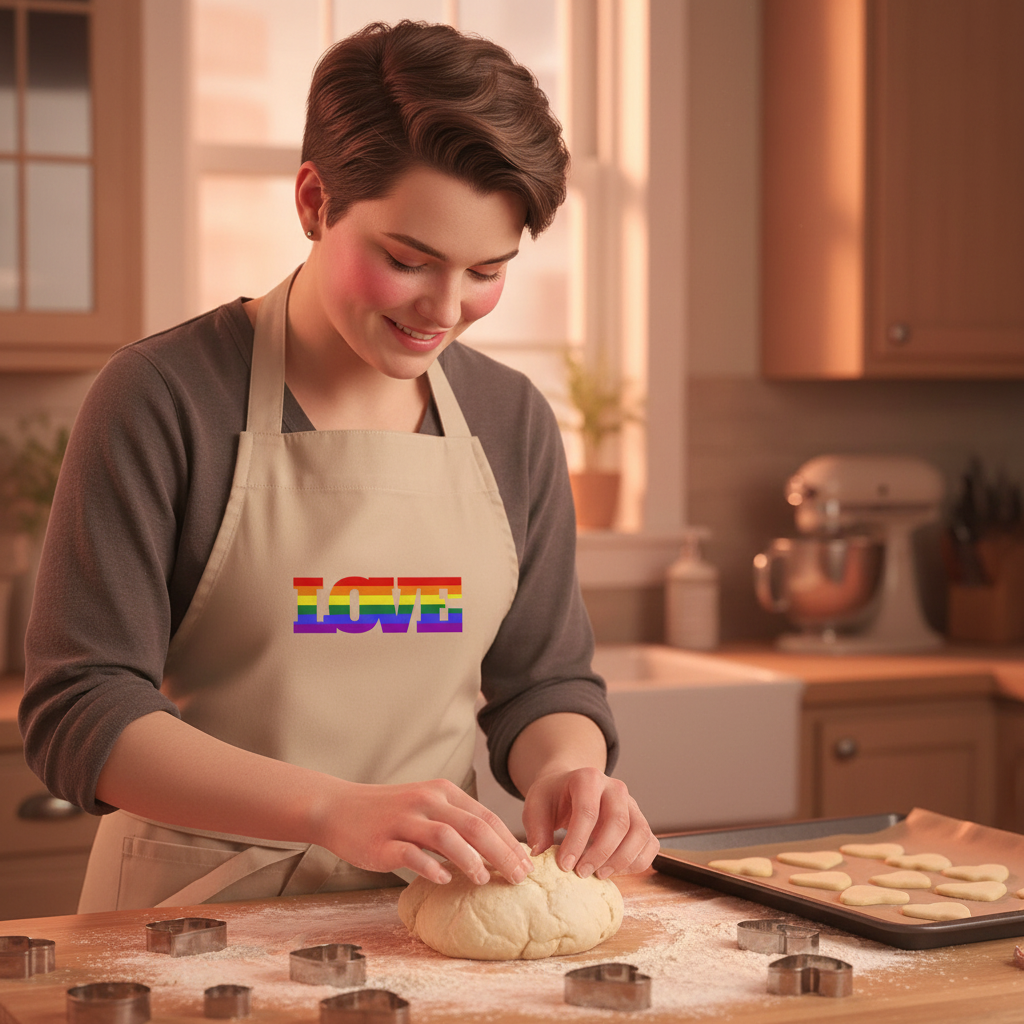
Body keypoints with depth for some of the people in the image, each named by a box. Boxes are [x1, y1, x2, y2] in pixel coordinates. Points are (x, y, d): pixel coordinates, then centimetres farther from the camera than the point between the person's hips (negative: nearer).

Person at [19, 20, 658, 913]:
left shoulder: (513, 422, 7)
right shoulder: (165, 399, -8)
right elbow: (81, 714, -13)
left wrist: (567, 768, -10)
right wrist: (337, 811, -26)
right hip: (201, 907, -2)